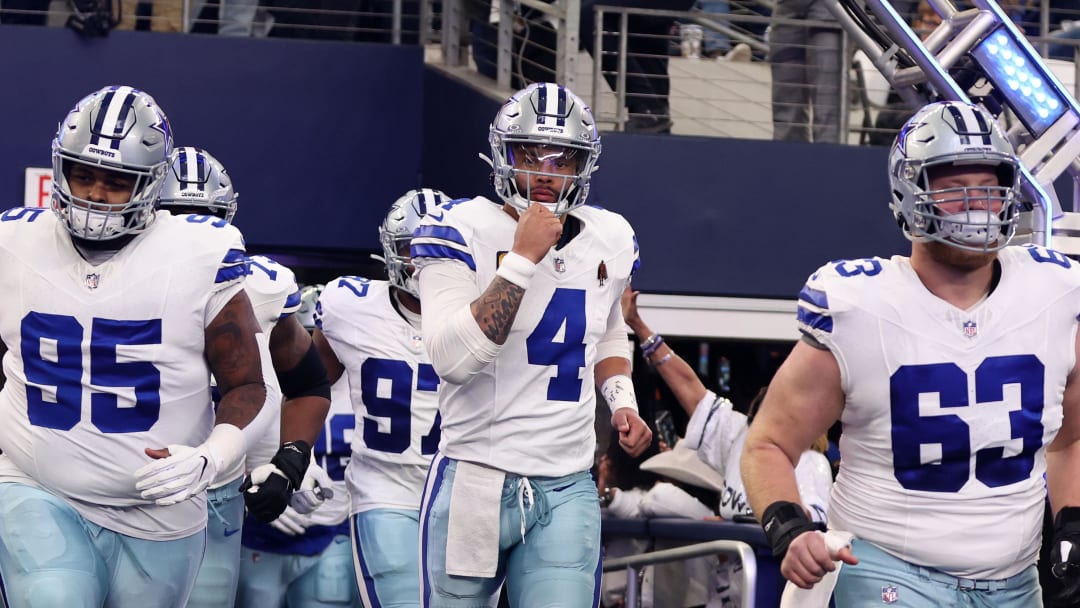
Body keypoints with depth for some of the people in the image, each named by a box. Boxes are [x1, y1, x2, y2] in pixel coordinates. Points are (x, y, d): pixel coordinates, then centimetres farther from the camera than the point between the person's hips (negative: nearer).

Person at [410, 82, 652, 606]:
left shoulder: (608, 241, 10)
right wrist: (523, 259, -19)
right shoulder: (464, 232, -7)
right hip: (475, 479, -3)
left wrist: (622, 401, 11)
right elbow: (453, 358, -21)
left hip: (567, 489, 3)